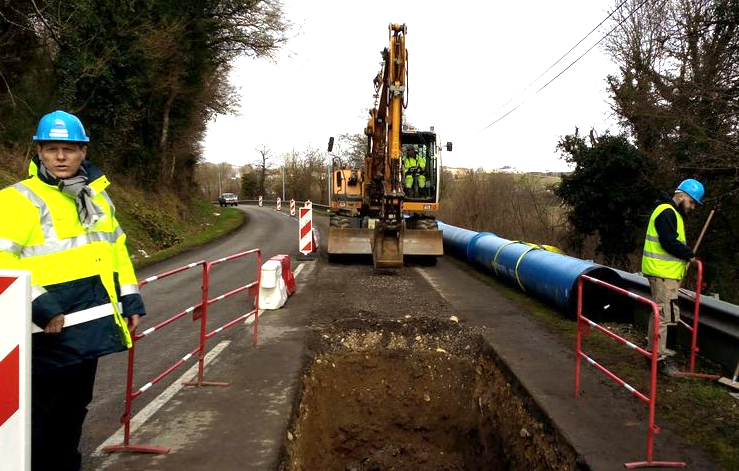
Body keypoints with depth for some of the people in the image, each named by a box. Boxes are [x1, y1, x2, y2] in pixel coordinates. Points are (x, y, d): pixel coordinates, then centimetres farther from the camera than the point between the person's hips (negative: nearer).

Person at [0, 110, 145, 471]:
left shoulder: (97, 196, 13)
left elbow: (116, 248, 20)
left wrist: (130, 300, 14)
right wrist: (40, 307, -25)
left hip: (90, 325, 7)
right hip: (51, 329, -7)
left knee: (75, 406, 21)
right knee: (42, 413, 2)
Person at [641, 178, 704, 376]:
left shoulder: (672, 213, 18)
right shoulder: (666, 212, -16)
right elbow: (669, 243, -24)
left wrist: (686, 253, 8)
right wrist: (689, 254, -11)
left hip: (665, 272, 11)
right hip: (663, 272, -11)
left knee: (659, 312, 20)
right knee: (664, 313, -9)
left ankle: (655, 349, 32)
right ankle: (658, 358, -5)